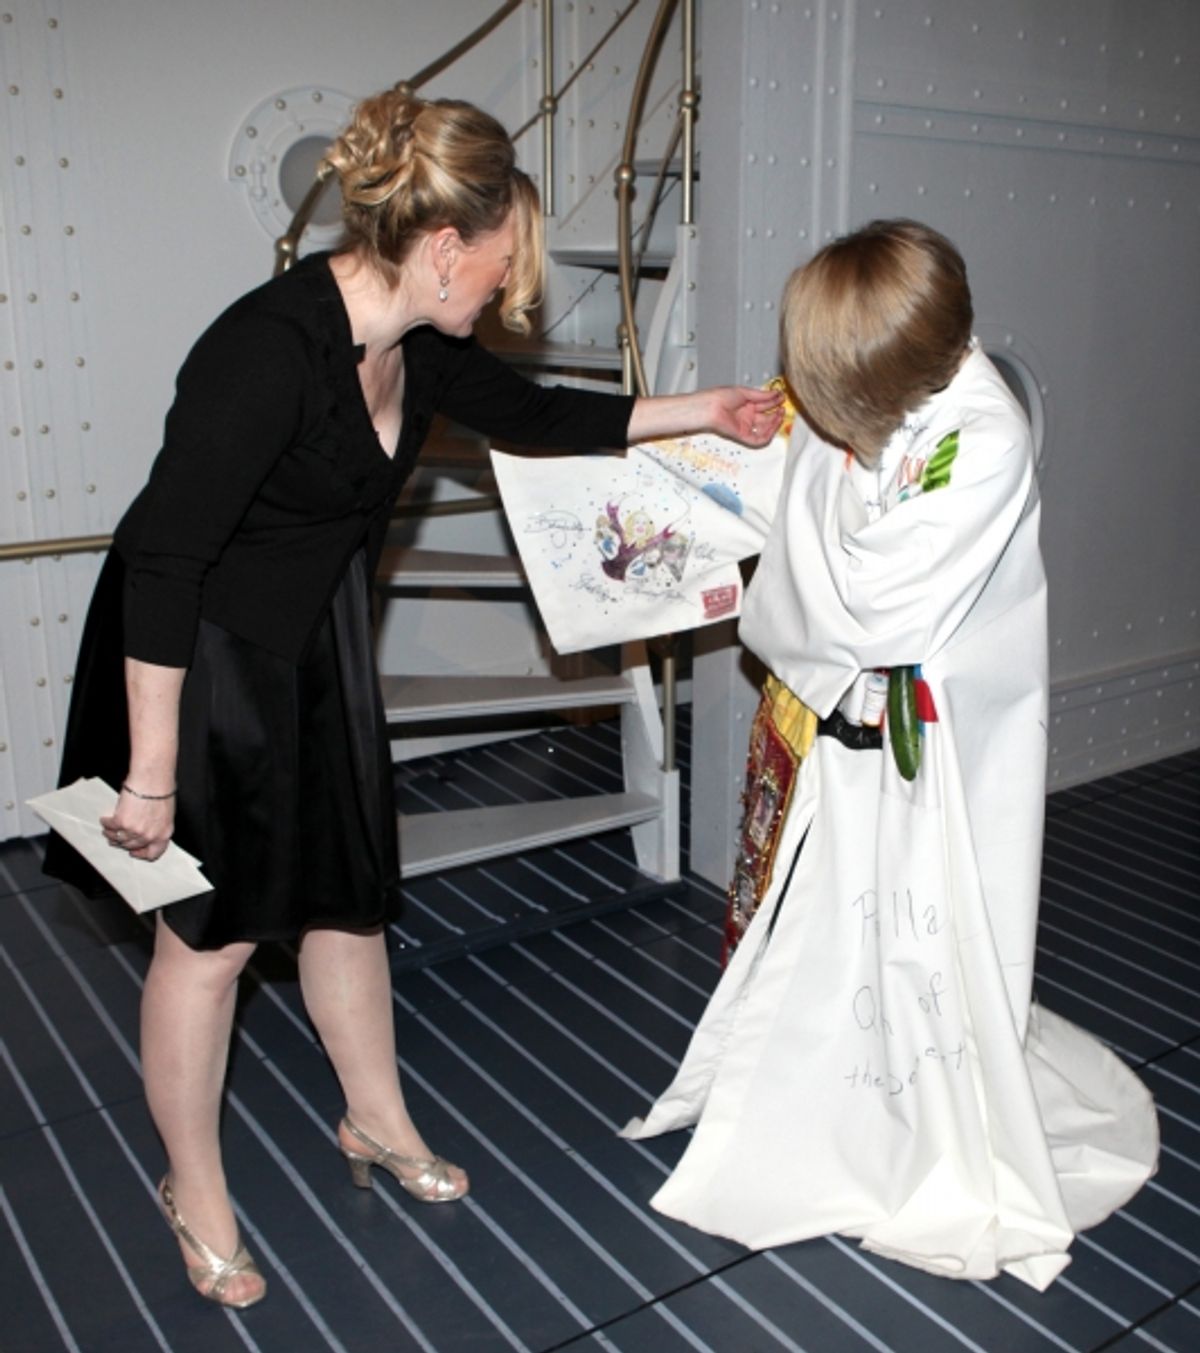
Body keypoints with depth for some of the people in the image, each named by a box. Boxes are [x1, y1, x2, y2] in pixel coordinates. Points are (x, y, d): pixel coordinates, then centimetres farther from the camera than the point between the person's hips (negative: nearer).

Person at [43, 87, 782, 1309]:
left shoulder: (415, 346, -5)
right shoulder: (272, 349, -30)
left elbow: (531, 414, 13)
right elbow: (162, 562, -28)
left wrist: (704, 411, 12)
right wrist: (151, 773, -25)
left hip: (317, 642, 8)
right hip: (199, 655, -7)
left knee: (349, 893, 15)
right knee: (212, 928, 5)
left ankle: (376, 1122, 38)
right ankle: (193, 1189, 29)